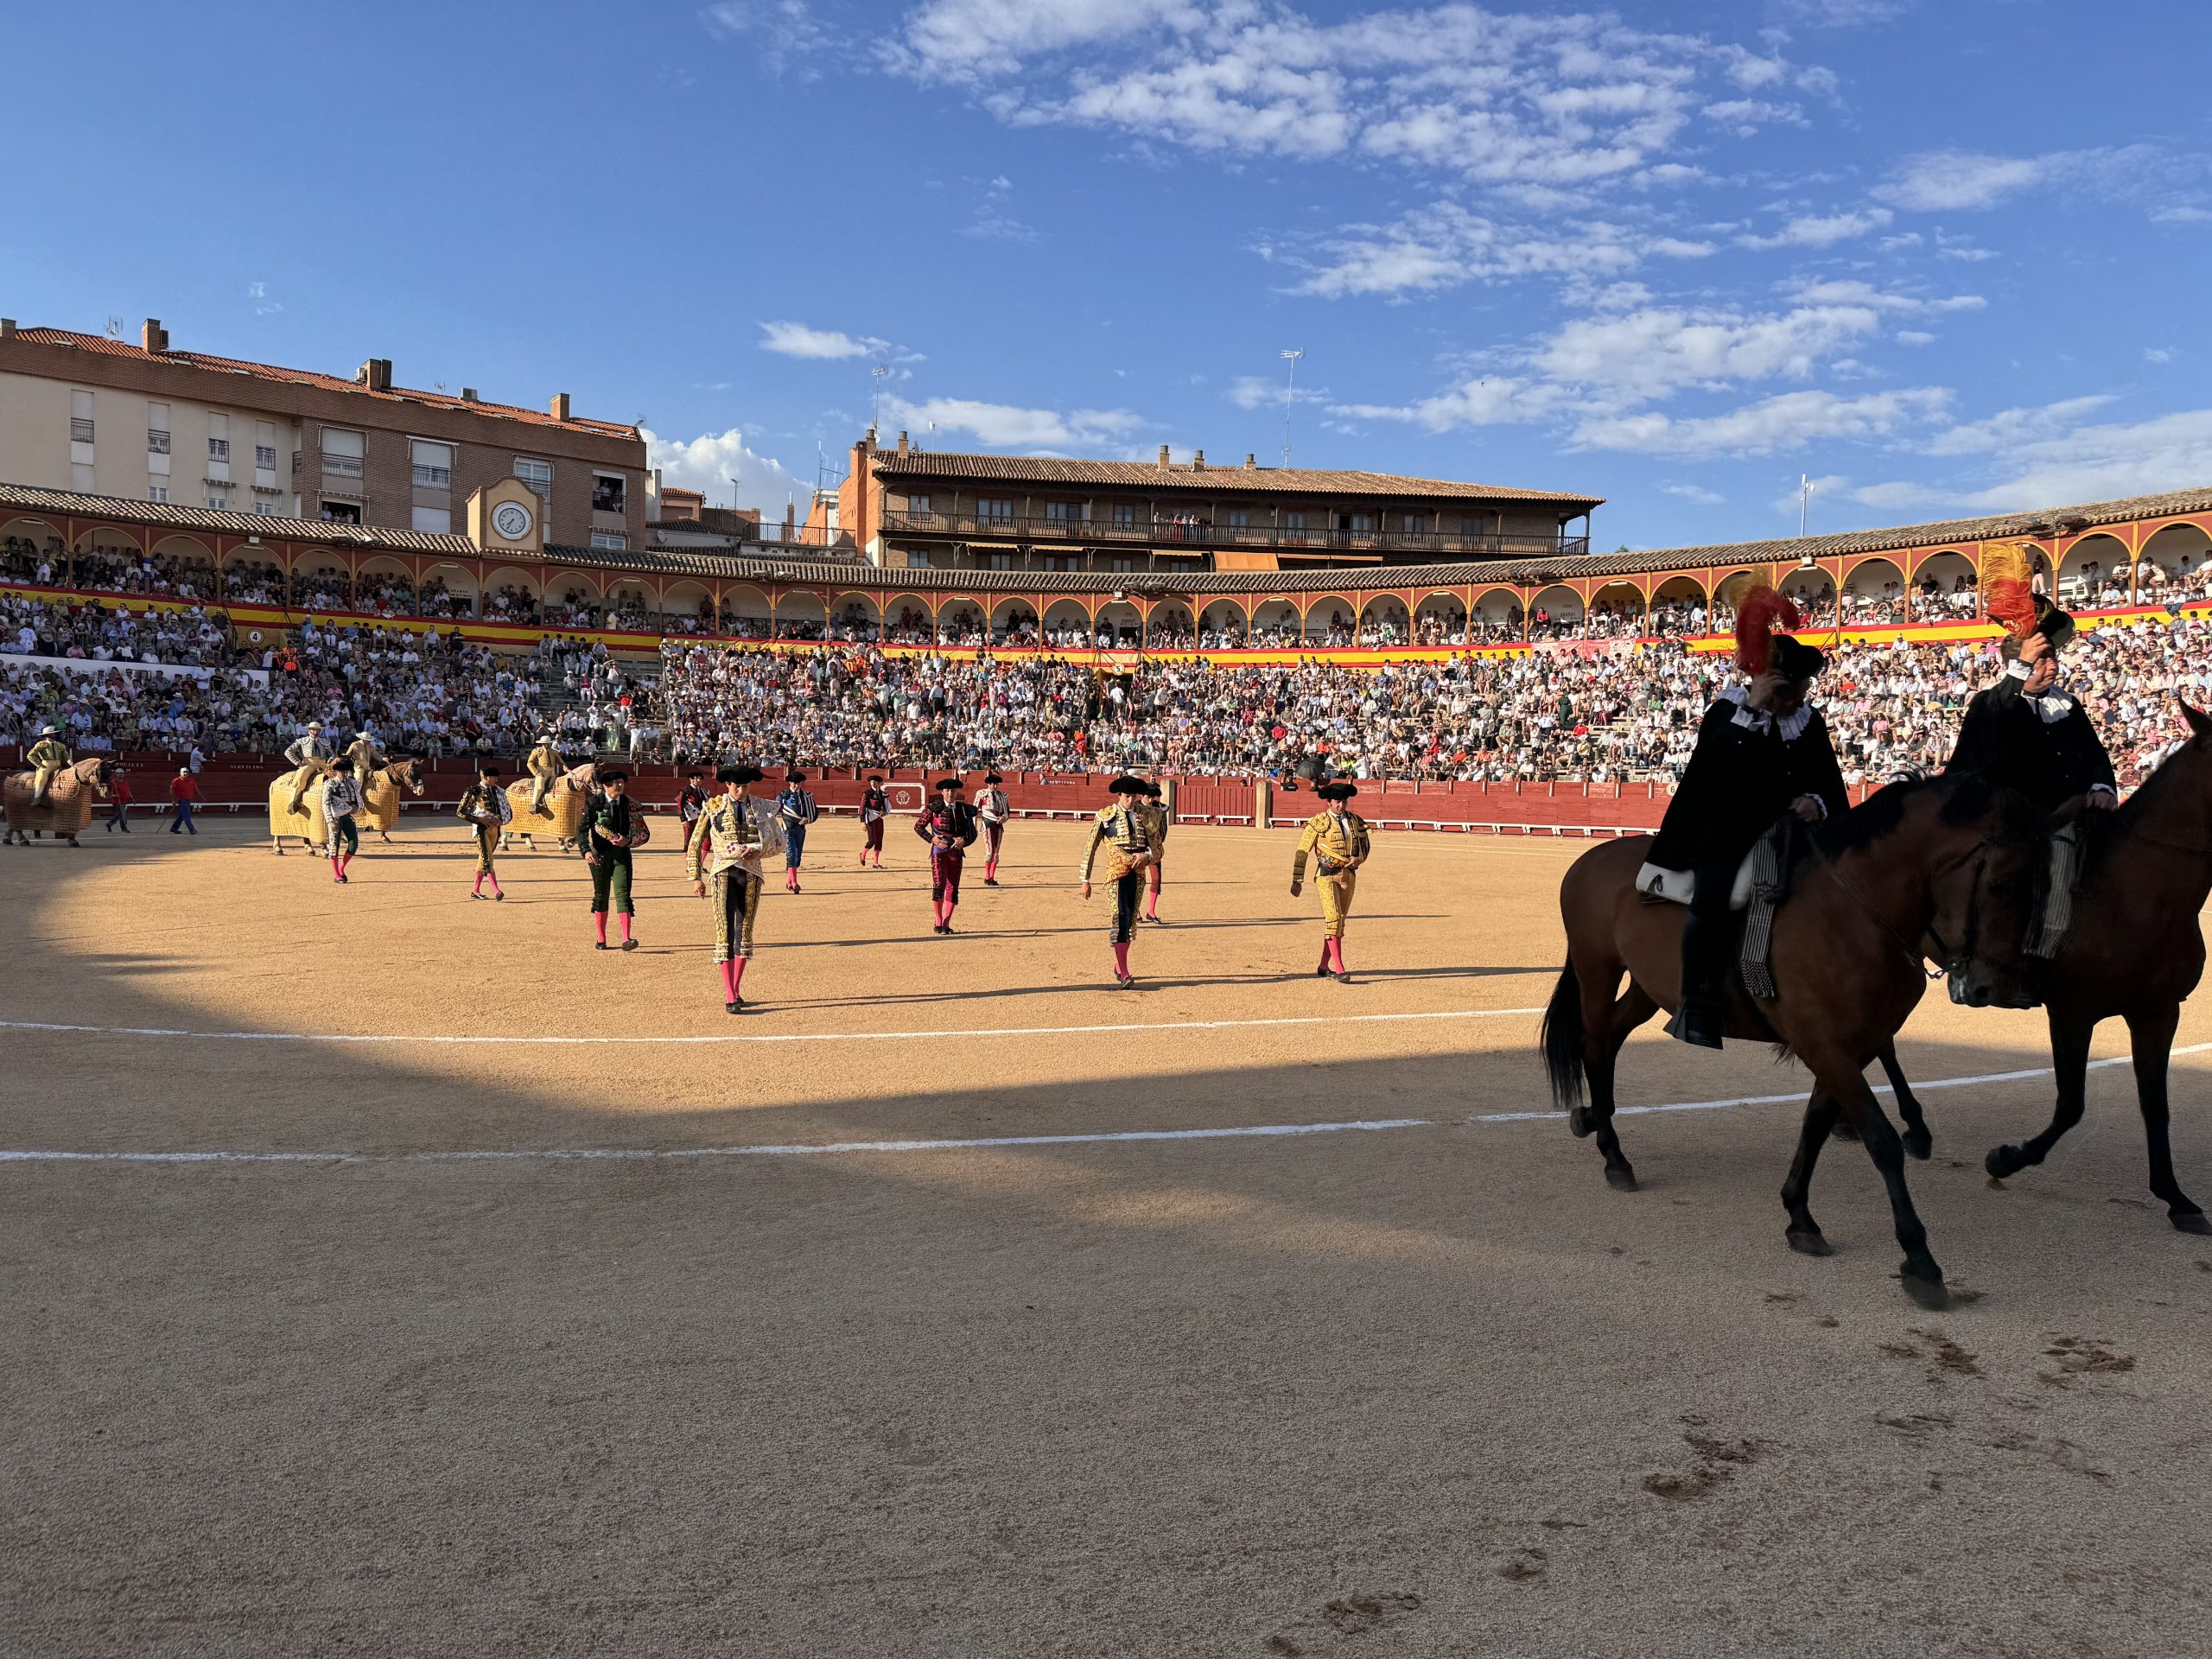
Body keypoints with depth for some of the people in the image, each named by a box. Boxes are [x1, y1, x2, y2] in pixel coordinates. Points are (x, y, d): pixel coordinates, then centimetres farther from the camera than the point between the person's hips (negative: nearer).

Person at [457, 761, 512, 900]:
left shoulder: (498, 791, 11)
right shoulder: (474, 791, -6)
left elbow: (508, 812, 16)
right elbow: (461, 812, -6)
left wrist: (501, 821, -5)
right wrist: (480, 819, -15)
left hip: (495, 828, 6)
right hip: (481, 829, -6)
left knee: (483, 860, 13)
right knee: (487, 860, -14)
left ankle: (475, 891, 23)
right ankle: (496, 891, -23)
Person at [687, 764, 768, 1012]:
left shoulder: (757, 808, 9)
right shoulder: (713, 807, 3)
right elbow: (696, 845, 5)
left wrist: (758, 850, -8)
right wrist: (696, 877, -1)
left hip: (751, 873, 3)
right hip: (723, 873, -3)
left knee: (744, 932, 7)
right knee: (725, 932, -9)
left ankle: (736, 991, 18)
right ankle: (729, 998, -11)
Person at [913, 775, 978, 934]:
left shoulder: (964, 809, 8)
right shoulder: (934, 808, 0)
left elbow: (972, 833, 10)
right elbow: (918, 827, 2)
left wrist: (964, 841, -11)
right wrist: (933, 839, -11)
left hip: (956, 851, 3)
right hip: (939, 851, -3)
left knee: (953, 888, 3)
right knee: (939, 886, -13)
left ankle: (946, 924, 10)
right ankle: (938, 923, 0)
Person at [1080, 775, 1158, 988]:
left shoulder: (1145, 814, 9)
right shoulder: (1105, 816, -1)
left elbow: (1155, 844, 11)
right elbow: (1091, 849, 1)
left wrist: (1147, 855, -12)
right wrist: (1085, 880, -2)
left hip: (1138, 873, 4)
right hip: (1117, 872, -4)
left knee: (1130, 920, 10)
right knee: (1121, 917, -13)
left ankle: (1119, 966, 26)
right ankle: (1123, 974, -15)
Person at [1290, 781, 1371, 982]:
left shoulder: (1355, 820, 8)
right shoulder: (1319, 822, -6)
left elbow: (1366, 843, 22)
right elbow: (1302, 851, -4)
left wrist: (1359, 859, -1)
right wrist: (1297, 881, -6)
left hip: (1349, 875, 5)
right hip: (1327, 875, -5)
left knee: (1339, 920, 10)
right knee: (1333, 919, -15)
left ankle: (1324, 966, 21)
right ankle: (1340, 969, -17)